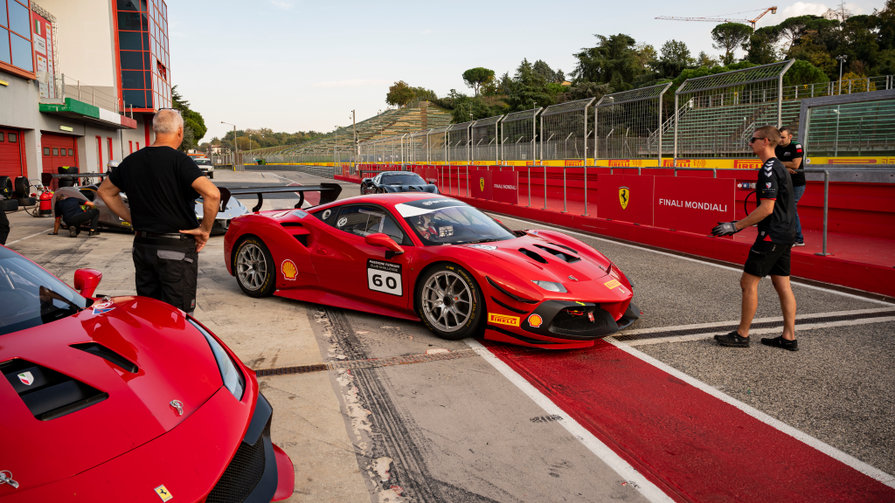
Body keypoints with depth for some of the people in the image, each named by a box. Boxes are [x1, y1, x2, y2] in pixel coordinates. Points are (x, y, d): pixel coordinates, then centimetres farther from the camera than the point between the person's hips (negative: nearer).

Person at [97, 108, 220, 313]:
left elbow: (105, 191, 21)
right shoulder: (179, 160, -14)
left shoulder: (132, 161, 7)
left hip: (142, 246, 7)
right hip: (176, 250, -6)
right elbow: (212, 193, -27)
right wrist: (205, 229, -14)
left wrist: (133, 219, 17)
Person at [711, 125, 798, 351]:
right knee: (782, 285, 11)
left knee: (748, 282, -3)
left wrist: (736, 226, -17)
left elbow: (766, 209, -21)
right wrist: (741, 224, 21)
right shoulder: (779, 167, 16)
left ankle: (742, 335, 4)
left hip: (771, 236, -10)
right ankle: (789, 337, 16)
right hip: (785, 235, 10)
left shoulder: (769, 169, -16)